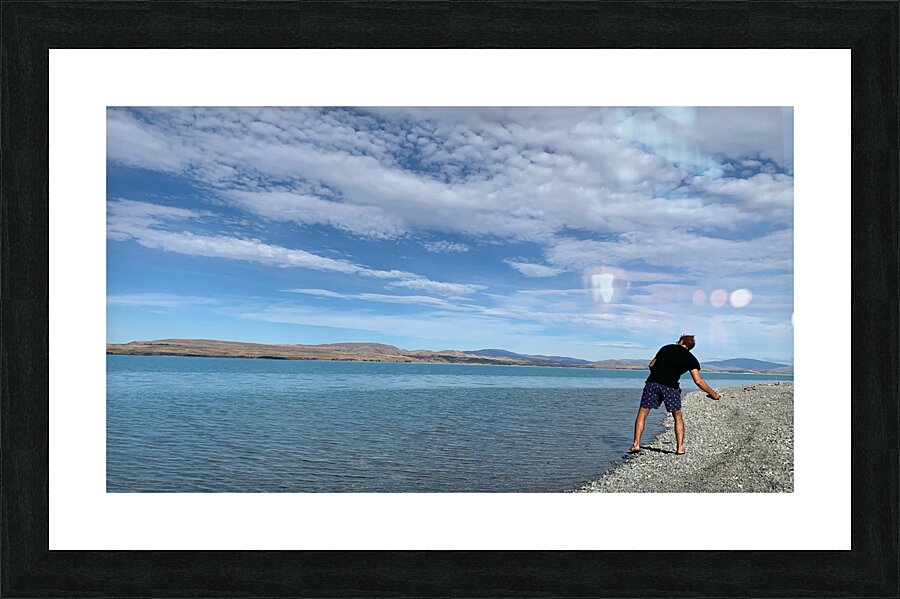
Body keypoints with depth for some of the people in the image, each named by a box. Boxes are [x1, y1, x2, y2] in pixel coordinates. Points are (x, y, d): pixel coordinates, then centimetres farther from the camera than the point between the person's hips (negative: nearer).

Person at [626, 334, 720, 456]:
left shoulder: (666, 348, 18)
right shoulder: (691, 359, 13)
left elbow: (651, 365, 19)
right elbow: (698, 381, 5)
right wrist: (713, 394, 15)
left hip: (653, 382, 1)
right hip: (670, 386, -1)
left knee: (642, 413, 6)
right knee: (678, 417, 15)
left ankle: (636, 444, -2)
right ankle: (680, 448, 9)